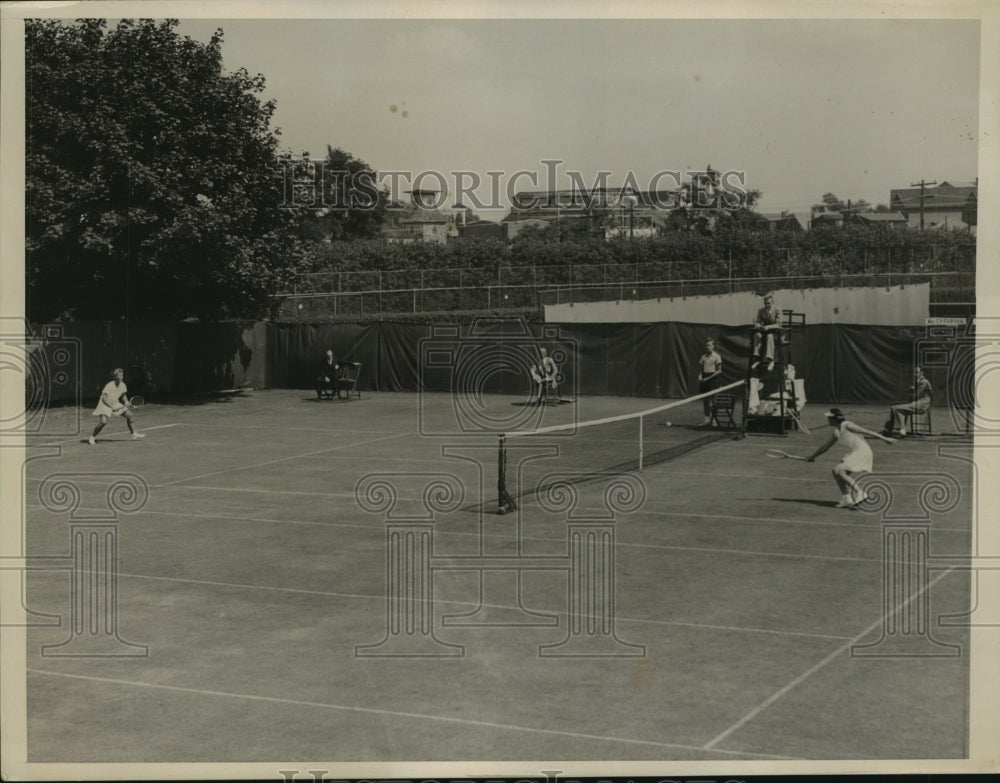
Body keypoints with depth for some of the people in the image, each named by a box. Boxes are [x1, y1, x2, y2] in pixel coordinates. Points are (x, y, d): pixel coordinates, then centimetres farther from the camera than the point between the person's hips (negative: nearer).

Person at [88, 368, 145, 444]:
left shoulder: (122, 385, -6)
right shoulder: (109, 385, -26)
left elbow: (123, 395, 13)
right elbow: (104, 398, -26)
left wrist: (126, 402, -7)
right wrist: (113, 406, -33)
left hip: (116, 404, 7)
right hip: (105, 404, -7)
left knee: (129, 414, 1)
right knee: (103, 420, -26)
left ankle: (134, 435, 12)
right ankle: (92, 437, -10)